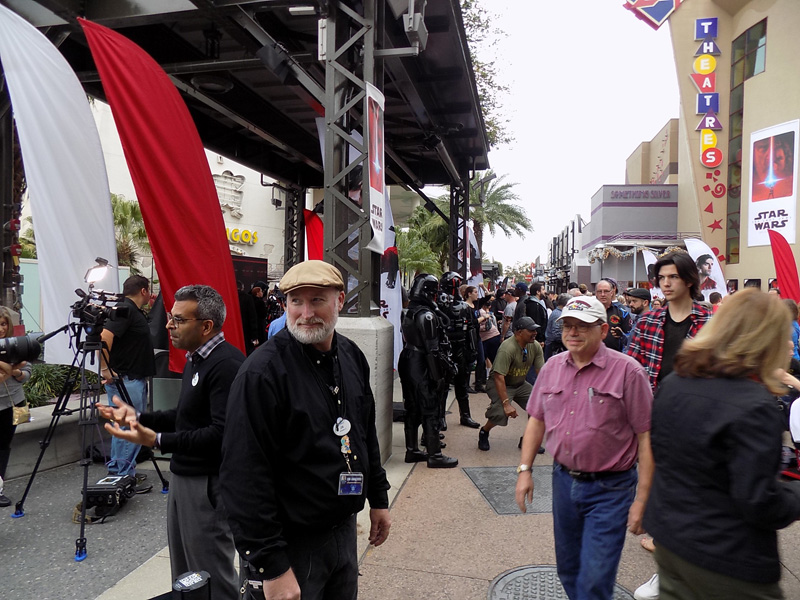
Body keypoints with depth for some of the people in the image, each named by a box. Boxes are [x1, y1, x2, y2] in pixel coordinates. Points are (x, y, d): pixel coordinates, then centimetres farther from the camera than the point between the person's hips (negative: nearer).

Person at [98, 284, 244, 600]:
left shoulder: (227, 364, -21)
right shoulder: (195, 359, 11)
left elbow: (222, 433, -27)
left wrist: (158, 441, -28)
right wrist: (138, 417, 8)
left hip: (208, 483, -10)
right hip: (182, 476, 10)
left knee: (212, 574, 2)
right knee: (183, 572, 21)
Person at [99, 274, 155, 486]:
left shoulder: (134, 311, 14)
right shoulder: (124, 310, -16)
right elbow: (105, 336, -28)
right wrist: (105, 369, -25)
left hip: (135, 379, 10)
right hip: (125, 380, -10)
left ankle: (118, 470, 26)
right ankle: (123, 476, 1)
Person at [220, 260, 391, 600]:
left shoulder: (352, 357, 1)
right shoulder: (262, 372, -22)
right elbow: (245, 477, -23)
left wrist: (378, 499, 15)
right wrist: (271, 566, -22)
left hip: (345, 529, 7)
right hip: (292, 544, -6)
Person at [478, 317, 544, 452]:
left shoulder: (535, 346, -8)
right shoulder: (507, 348, -29)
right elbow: (499, 377, -32)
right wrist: (506, 404, -36)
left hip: (520, 384, 7)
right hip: (499, 384, -6)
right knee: (501, 413, -28)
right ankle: (484, 432, 5)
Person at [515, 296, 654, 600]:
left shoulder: (627, 371, -13)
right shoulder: (552, 366, 2)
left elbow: (646, 437, -12)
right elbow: (537, 419, 11)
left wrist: (642, 499, -12)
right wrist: (524, 469, 7)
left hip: (610, 488, -5)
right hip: (563, 480, 5)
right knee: (568, 570, 19)